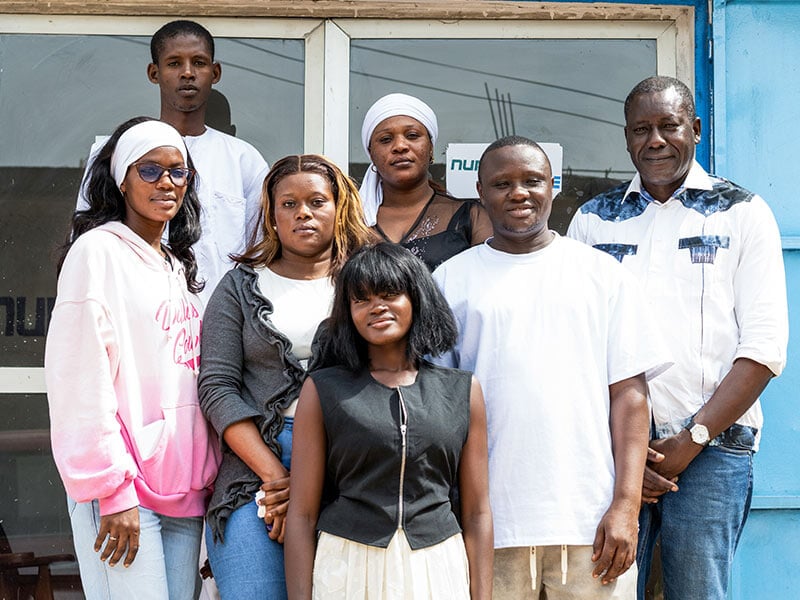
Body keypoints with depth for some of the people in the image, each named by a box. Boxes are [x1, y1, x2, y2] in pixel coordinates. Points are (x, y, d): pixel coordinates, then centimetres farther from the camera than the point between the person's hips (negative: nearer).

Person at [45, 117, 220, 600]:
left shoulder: (180, 267, 19)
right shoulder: (98, 250, -4)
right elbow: (83, 378, -12)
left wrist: (204, 478, 14)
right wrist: (112, 488, -17)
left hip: (186, 486, 7)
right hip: (122, 492, -7)